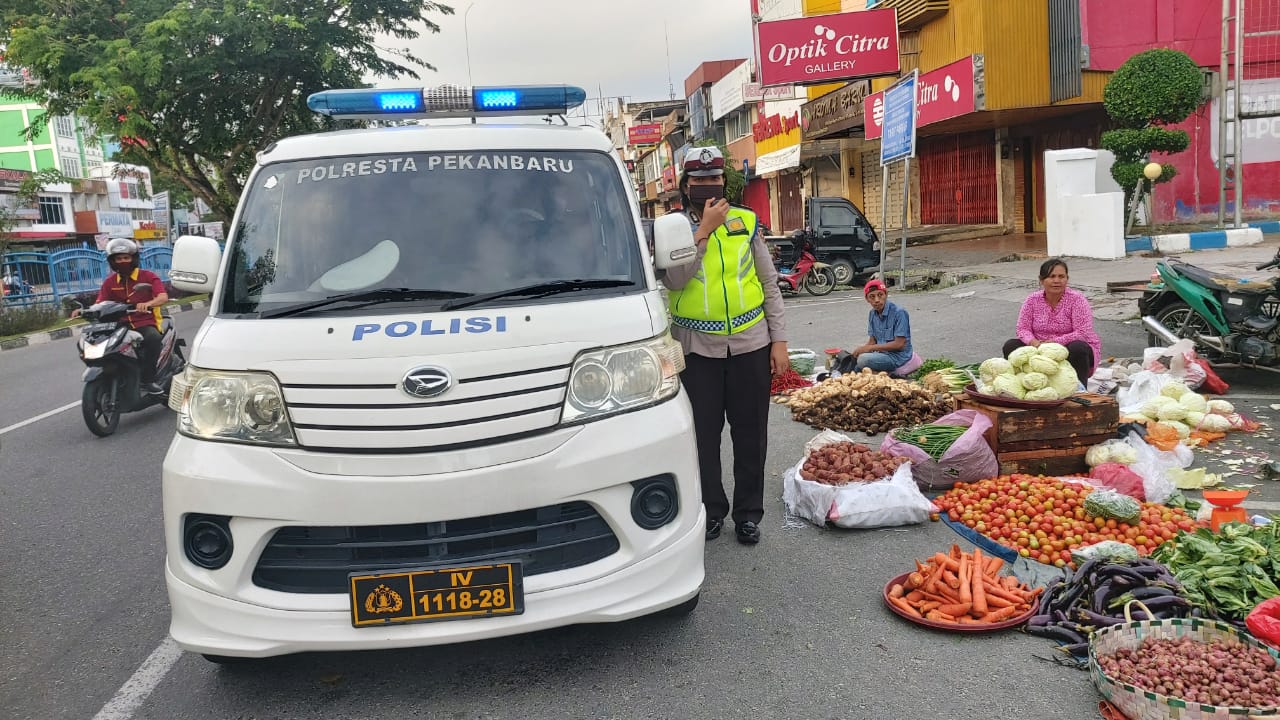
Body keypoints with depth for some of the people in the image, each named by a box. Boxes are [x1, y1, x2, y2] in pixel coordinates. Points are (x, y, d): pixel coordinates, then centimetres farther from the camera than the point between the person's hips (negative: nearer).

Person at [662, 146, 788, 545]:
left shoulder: (746, 221, 5)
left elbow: (769, 283, 7)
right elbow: (673, 280, -18)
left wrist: (779, 339, 3)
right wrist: (704, 230, -19)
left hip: (750, 345, 2)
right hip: (697, 348, -1)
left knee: (750, 434, 8)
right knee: (704, 434, 6)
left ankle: (748, 513, 23)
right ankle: (711, 510, 24)